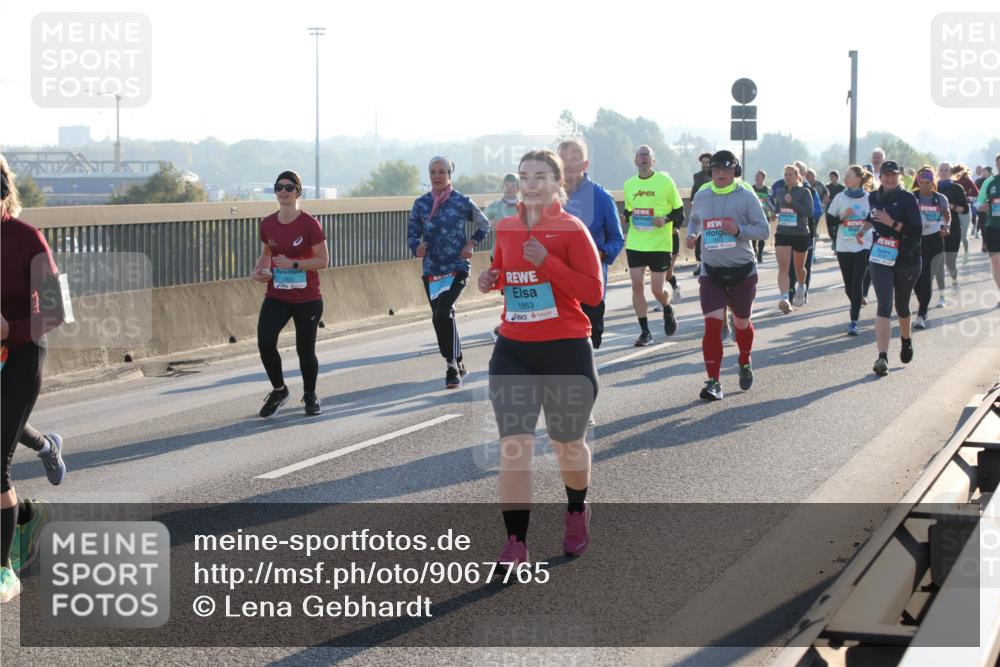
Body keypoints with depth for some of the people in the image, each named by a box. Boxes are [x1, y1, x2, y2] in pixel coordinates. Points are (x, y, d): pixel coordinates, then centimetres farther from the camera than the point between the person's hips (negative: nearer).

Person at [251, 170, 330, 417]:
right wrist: (258, 270, 0)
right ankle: (279, 390, 9)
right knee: (264, 342, -14)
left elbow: (323, 260, -11)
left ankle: (310, 396, 30)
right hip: (276, 297, 3)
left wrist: (293, 264, -22)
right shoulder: (267, 224, 3)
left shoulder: (309, 224, -11)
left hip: (307, 299, -3)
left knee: (305, 350, 5)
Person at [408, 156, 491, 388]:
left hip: (457, 268, -4)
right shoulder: (421, 204, 5)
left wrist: (471, 243, -3)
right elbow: (412, 234, 5)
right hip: (431, 270, 4)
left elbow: (484, 224, 11)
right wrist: (417, 247, -17)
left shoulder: (462, 202, -2)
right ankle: (457, 364, 24)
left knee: (442, 314, -22)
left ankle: (452, 363, -12)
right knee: (442, 318, 9)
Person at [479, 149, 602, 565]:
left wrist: (547, 262, -22)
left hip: (566, 351, -3)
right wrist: (491, 280, 2)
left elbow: (593, 292, -13)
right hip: (513, 351, 3)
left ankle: (576, 513, 42)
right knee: (514, 447, -8)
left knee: (567, 445, 13)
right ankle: (515, 544, -4)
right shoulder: (505, 228, 7)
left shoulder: (571, 229, -7)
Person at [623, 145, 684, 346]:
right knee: (637, 285, -2)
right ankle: (645, 332, 7)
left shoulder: (665, 181, -3)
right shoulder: (629, 185, 8)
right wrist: (625, 217, -2)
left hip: (660, 244, -3)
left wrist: (666, 219, -18)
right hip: (635, 244, 3)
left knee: (657, 289, -3)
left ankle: (668, 311, 32)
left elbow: (679, 212, 1)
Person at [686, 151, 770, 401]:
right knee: (712, 324, -12)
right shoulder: (702, 196, 4)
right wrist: (691, 235, 2)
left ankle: (745, 364, 44)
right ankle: (714, 382, -11)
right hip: (711, 272, 1)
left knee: (741, 323, 15)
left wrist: (738, 230, -23)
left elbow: (764, 230, -8)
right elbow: (694, 219, 24)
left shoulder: (746, 196, -7)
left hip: (742, 271, -1)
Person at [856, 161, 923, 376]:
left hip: (907, 260, -1)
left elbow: (917, 231, -16)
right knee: (884, 306, -14)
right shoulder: (874, 197, 5)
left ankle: (906, 339, 48)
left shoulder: (907, 198, -8)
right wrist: (866, 227, 14)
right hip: (880, 259, 1)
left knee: (901, 306, 16)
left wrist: (892, 223, -23)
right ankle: (882, 357, -23)